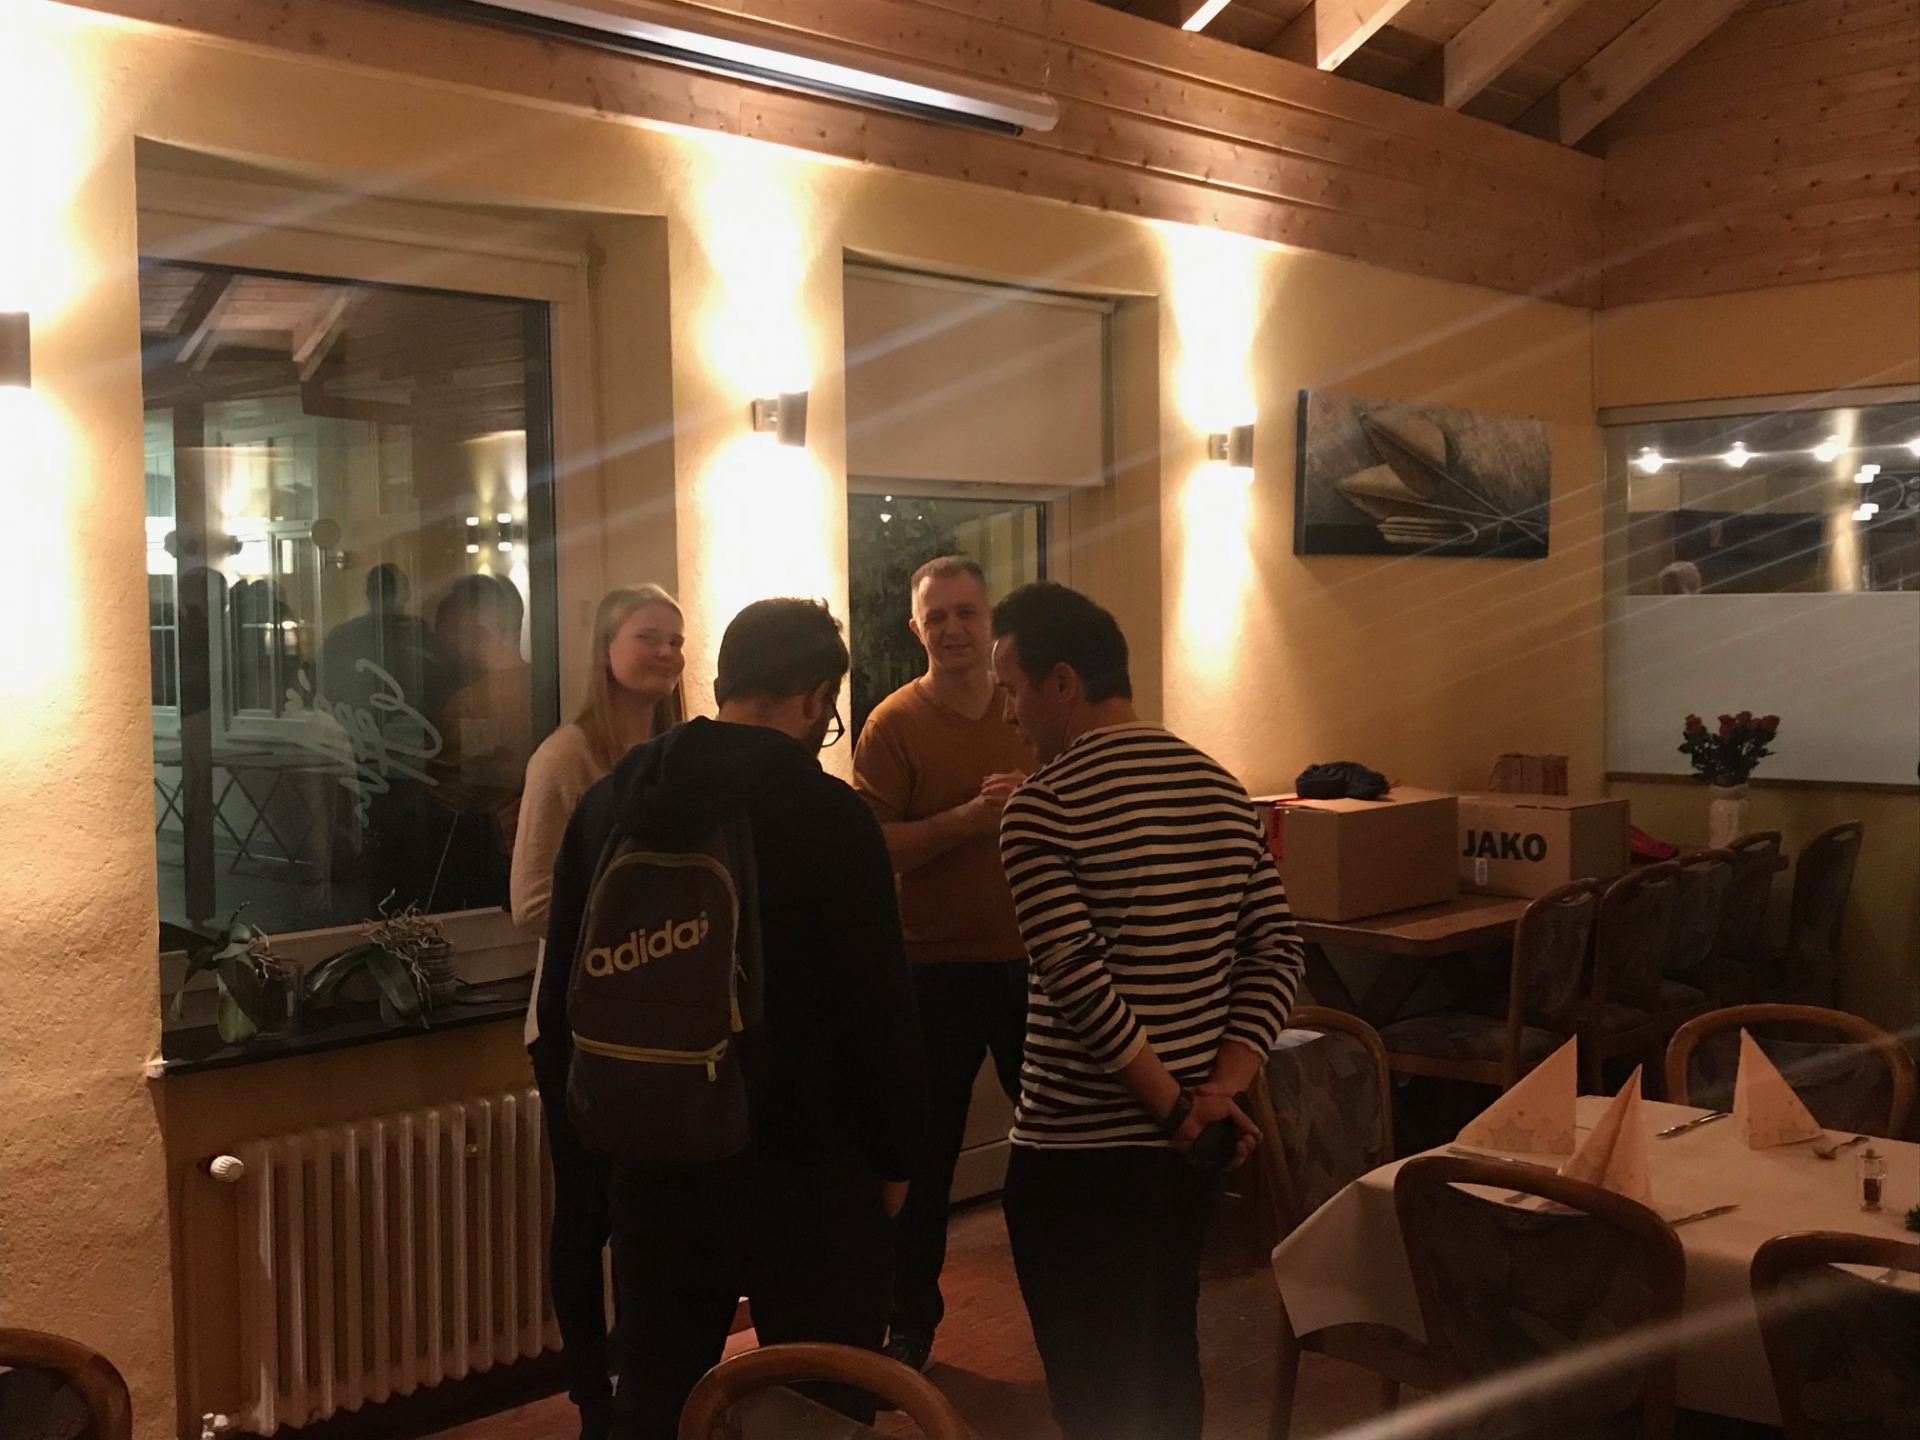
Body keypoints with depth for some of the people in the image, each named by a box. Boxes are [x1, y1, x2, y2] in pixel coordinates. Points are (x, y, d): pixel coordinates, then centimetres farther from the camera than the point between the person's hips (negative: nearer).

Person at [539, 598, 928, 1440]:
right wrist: (894, 1154, -1)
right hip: (808, 1167, -5)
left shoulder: (610, 801, 2)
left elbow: (562, 991, 8)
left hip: (655, 1162, 6)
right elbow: (881, 1008, -15)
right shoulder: (831, 815, -16)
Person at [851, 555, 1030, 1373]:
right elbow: (873, 848, -15)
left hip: (1031, 959, 3)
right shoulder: (894, 724, -7)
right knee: (926, 1150, 8)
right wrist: (969, 818, -24)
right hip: (936, 966, -3)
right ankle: (911, 1321, 23)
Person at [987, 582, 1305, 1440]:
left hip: (1076, 1151, -6)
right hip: (1187, 1144, 7)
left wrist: (1172, 1105, -14)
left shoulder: (1043, 808, -15)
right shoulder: (1220, 789, 5)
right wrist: (1218, 1094, -4)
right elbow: (1275, 954, 2)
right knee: (1167, 1364, 21)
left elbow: (1079, 987, -23)